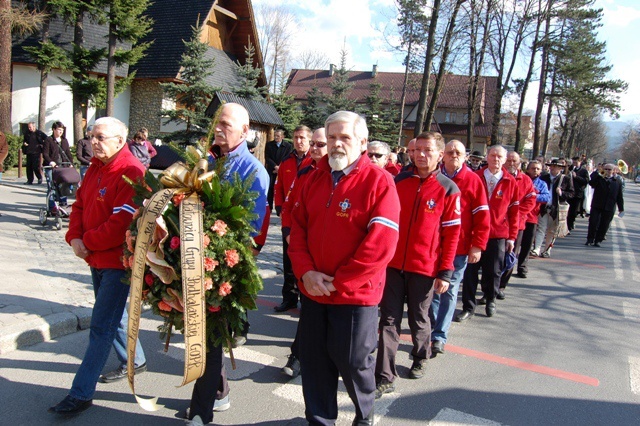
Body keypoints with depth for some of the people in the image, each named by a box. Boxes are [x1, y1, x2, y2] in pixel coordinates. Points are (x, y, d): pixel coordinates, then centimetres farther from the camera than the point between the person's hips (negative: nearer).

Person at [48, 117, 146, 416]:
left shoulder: (131, 173, -20)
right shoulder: (96, 168, 9)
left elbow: (122, 222, -25)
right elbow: (80, 204, 13)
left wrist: (88, 241, -16)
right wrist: (74, 237, -4)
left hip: (117, 260, -10)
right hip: (96, 257, 10)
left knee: (101, 327, -4)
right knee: (111, 317, 23)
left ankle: (81, 394, 3)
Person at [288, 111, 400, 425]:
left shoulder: (379, 181, -13)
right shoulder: (315, 179, 6)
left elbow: (381, 244, -19)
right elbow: (298, 228, 7)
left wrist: (338, 282, -16)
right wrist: (305, 272, -8)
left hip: (355, 294, -5)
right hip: (313, 292, 5)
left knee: (353, 363, 11)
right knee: (314, 361, 15)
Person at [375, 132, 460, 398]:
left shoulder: (448, 190, -4)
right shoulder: (398, 182, 3)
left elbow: (451, 234, -4)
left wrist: (445, 273, -7)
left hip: (424, 267, -2)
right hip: (393, 263, 2)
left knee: (418, 319, 15)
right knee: (389, 319, 1)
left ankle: (421, 357, 42)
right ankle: (385, 377, 8)